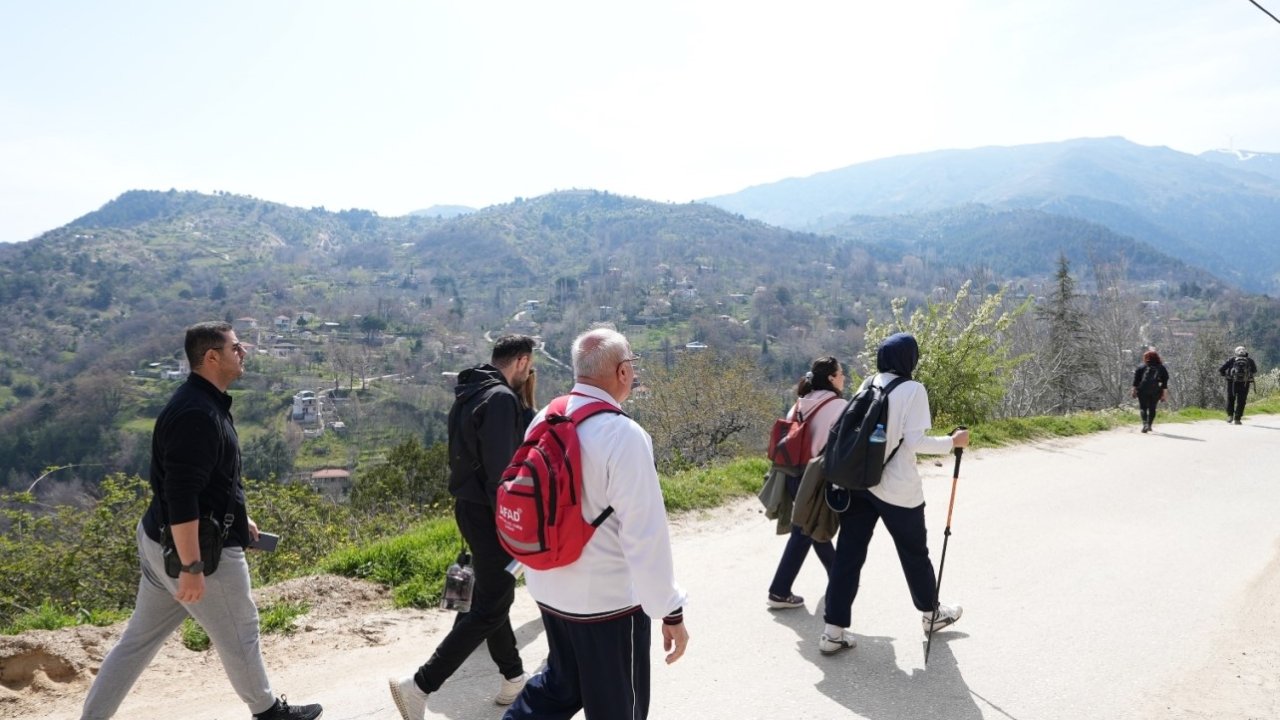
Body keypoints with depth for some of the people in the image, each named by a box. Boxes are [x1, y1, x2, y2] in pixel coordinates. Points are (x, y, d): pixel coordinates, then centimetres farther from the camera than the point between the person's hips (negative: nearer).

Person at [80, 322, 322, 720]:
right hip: (197, 549, -10)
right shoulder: (197, 414, -25)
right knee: (239, 633, 10)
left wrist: (238, 518, 27)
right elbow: (181, 497, -29)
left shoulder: (203, 403, 9)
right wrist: (193, 568, -27)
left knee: (139, 638, 18)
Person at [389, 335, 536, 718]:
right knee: (491, 608, -3)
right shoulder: (501, 398, -19)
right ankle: (419, 686, -3)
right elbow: (499, 468, -24)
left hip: (469, 506, 10)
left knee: (493, 596, 18)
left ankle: (514, 678, 31)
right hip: (489, 512, -10)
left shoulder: (470, 391, 10)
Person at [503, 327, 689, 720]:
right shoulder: (624, 435, -23)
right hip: (607, 598, -7)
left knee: (561, 682, 28)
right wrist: (670, 611, -15)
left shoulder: (544, 421, -1)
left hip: (549, 588, 7)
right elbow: (646, 534, -23)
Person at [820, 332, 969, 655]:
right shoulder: (912, 389, -10)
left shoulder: (868, 384, 7)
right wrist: (952, 442, -4)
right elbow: (914, 442, -17)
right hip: (897, 489, -5)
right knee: (914, 553, 17)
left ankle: (834, 631, 4)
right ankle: (931, 613, 38)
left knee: (848, 554, 5)